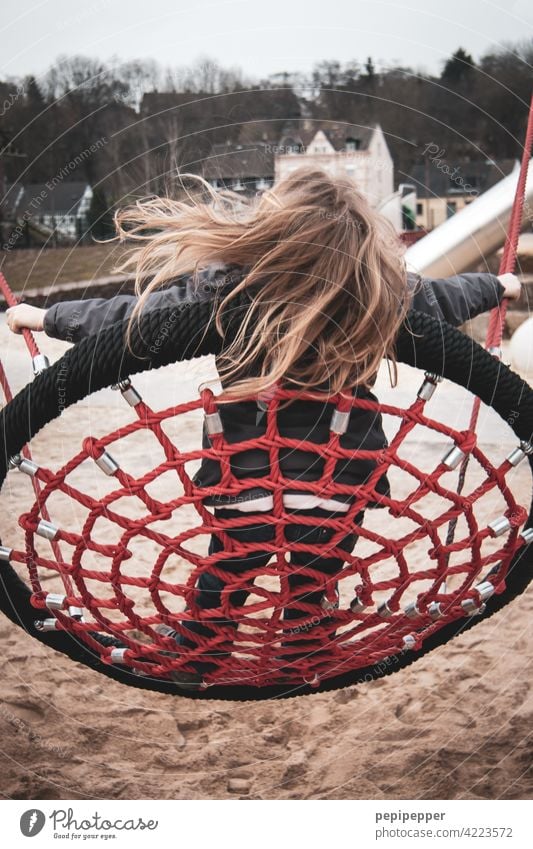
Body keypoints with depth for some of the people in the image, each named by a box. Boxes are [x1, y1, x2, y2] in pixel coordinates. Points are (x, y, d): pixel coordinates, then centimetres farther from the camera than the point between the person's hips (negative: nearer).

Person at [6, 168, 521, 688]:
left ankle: (188, 683, 37)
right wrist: (499, 286, 32)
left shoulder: (225, 291, -17)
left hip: (248, 485, -1)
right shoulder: (382, 291, -10)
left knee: (217, 601, 19)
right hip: (340, 487, 2)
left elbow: (132, 315, -8)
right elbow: (442, 298, 10)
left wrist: (45, 317, 9)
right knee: (309, 605, 20)